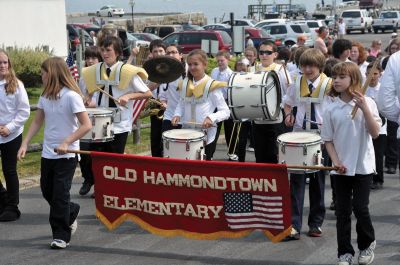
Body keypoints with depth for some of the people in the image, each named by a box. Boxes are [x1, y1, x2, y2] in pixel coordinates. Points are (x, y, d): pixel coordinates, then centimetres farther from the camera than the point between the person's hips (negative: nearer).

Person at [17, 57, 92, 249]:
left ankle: (61, 235, 9)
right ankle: (71, 212, 40)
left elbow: (86, 125, -19)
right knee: (47, 192, 15)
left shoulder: (71, 96, -17)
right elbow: (37, 122, 11)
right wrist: (25, 144, 1)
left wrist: (66, 143, -24)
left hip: (66, 155, -7)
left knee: (60, 195, -3)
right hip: (48, 153, 7)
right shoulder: (45, 96, 3)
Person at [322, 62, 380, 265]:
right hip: (341, 168, 2)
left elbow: (375, 133, -13)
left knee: (360, 208, -2)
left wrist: (364, 109, -21)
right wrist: (335, 161, -9)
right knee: (342, 211, 5)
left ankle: (367, 245, 22)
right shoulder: (331, 108, -1)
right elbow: (327, 139, 4)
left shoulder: (367, 103, -5)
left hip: (363, 166, -2)